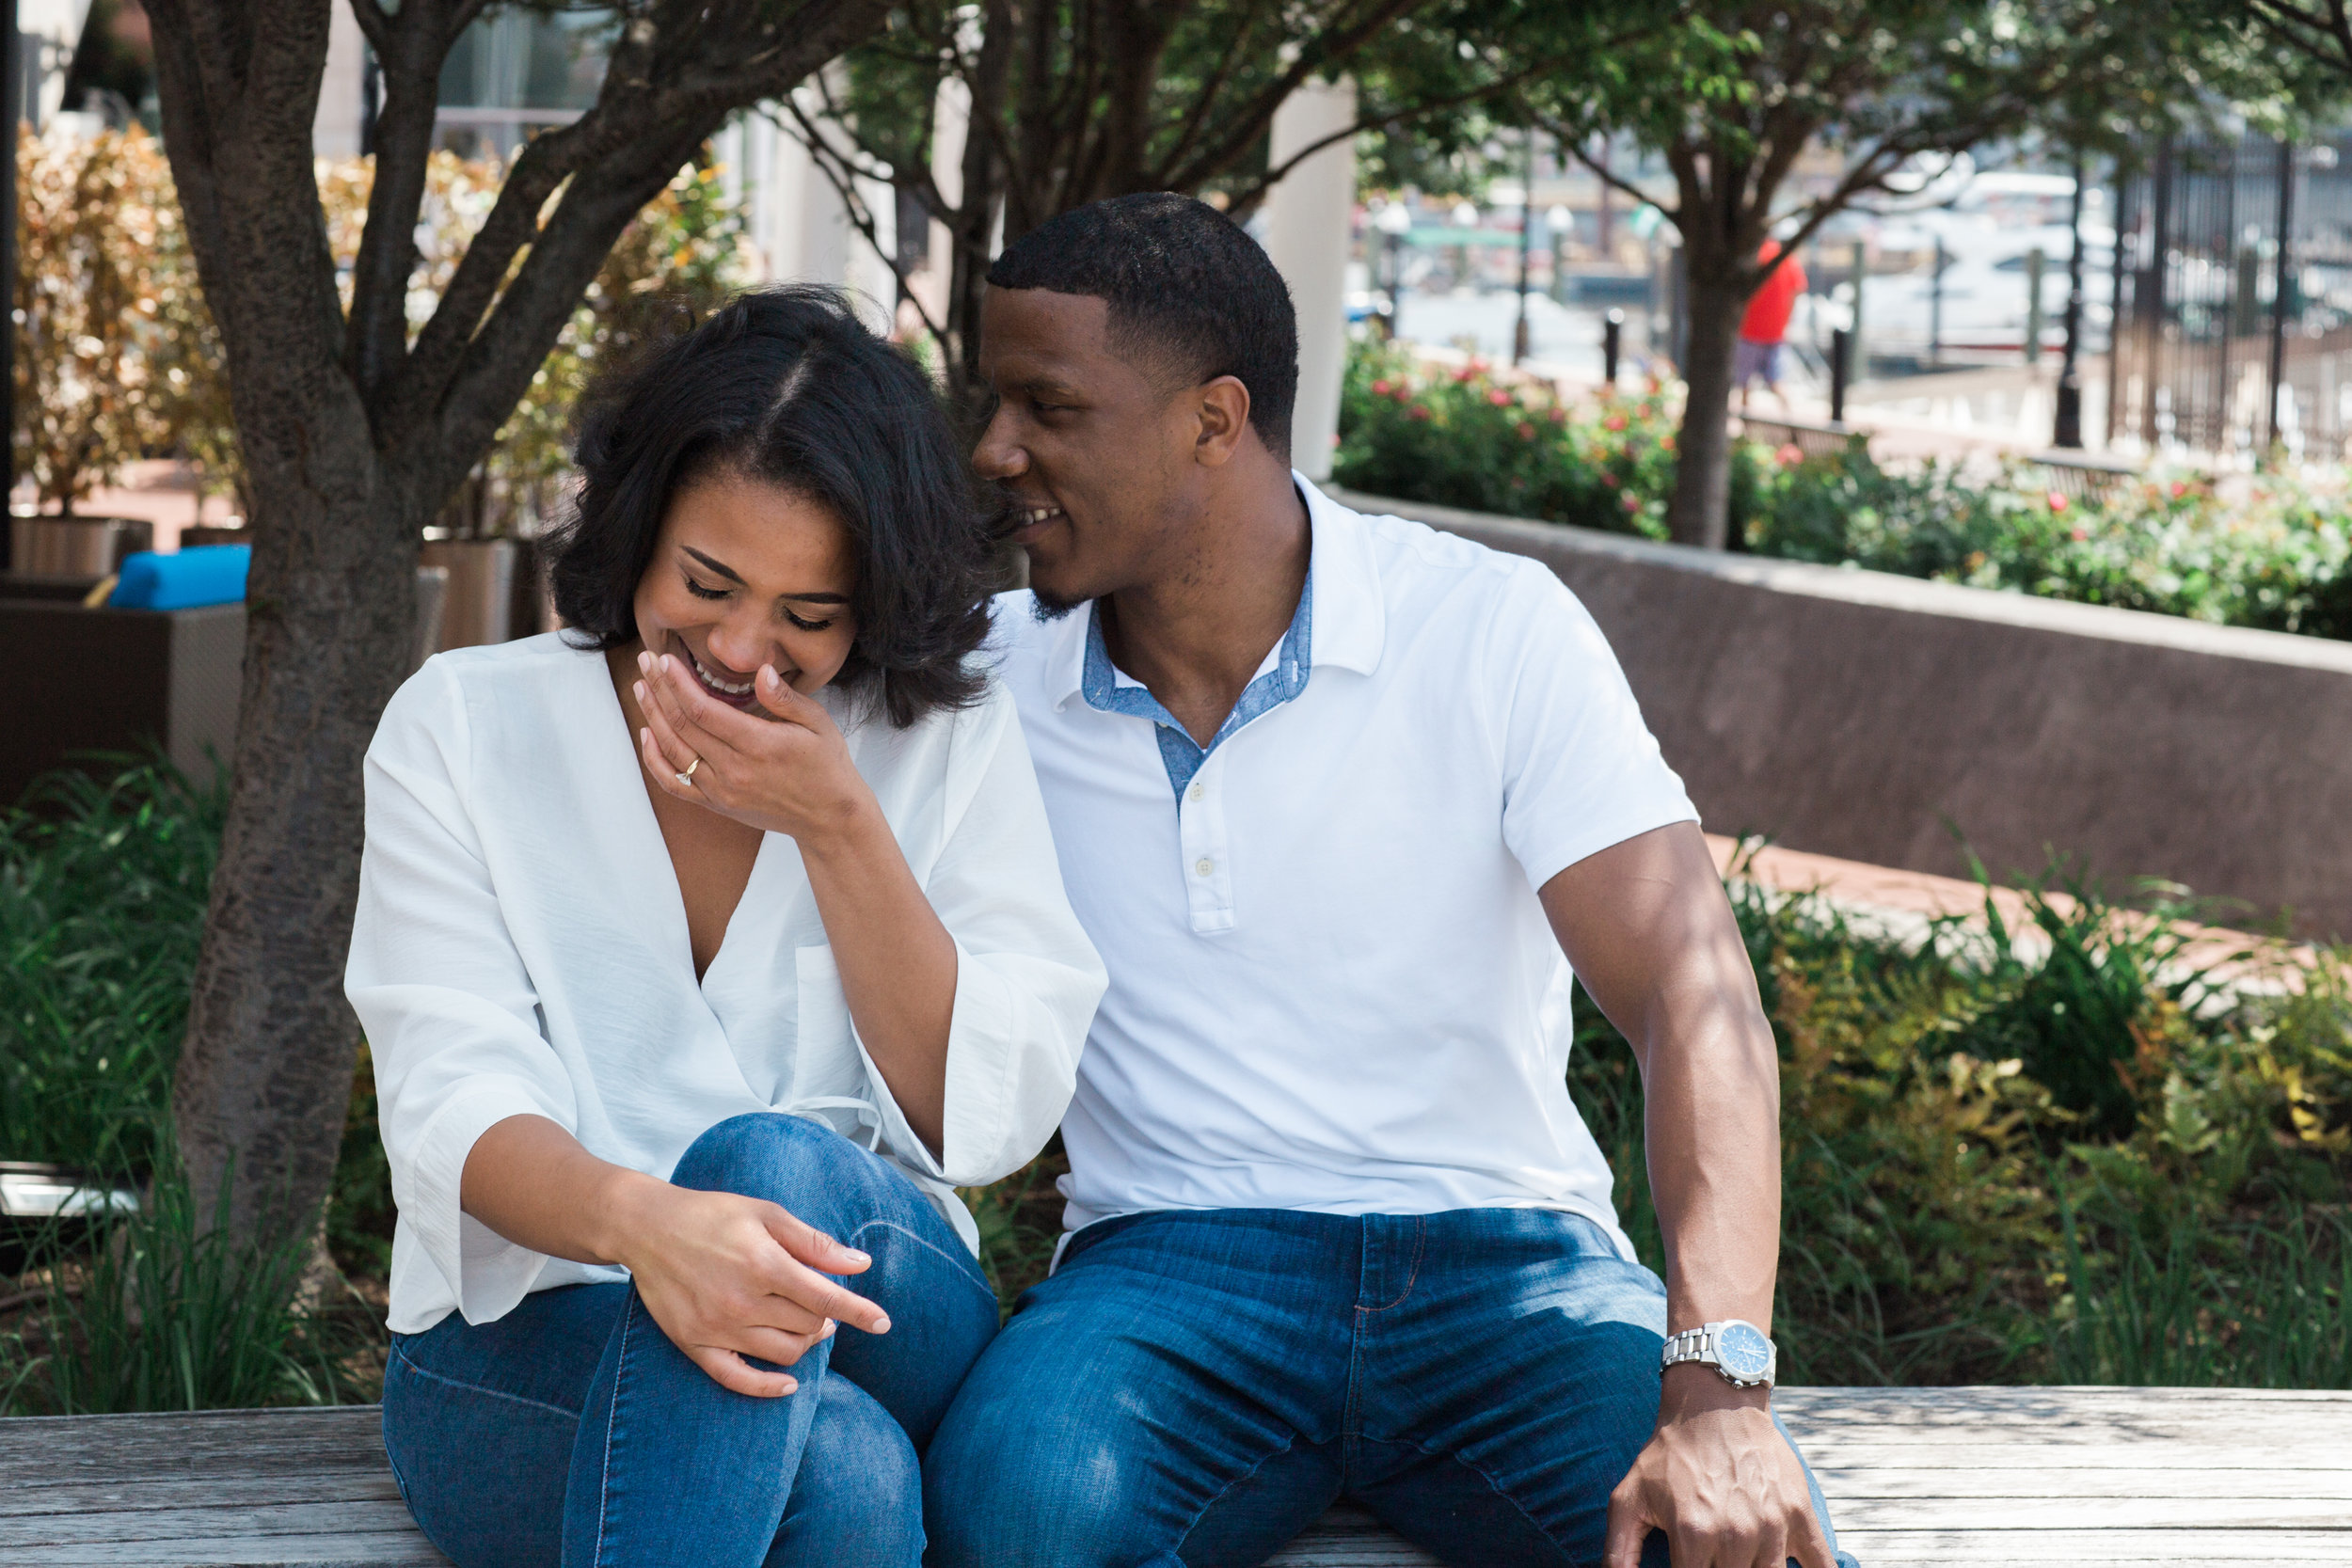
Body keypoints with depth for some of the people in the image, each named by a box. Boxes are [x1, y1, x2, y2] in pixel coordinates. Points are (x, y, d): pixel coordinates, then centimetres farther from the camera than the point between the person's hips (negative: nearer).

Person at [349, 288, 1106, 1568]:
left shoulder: (951, 741, 7)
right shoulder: (462, 727, 4)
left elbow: (993, 1117, -2)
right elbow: (451, 1103, -9)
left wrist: (839, 826, -13)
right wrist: (636, 1219, -32)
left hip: (879, 1335, 3)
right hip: (527, 1348, -3)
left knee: (771, 1165, -35)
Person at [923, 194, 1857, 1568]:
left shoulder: (1497, 630, -3)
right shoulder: (990, 676, 6)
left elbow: (1696, 999, -14)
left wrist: (1719, 1386, -28)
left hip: (1500, 1256, -1)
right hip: (1173, 1259, 1)